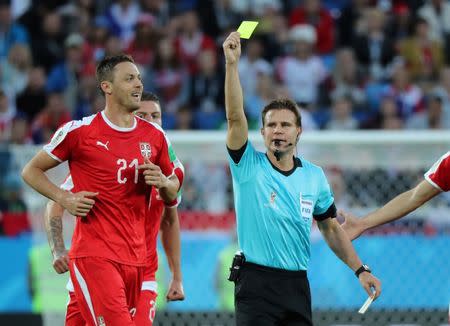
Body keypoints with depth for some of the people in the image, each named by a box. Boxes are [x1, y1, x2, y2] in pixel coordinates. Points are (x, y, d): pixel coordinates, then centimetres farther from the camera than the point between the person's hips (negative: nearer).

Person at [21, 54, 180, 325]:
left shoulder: (154, 136, 11)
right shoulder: (79, 131, -3)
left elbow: (172, 195, 23)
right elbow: (31, 171, 6)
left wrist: (163, 182, -1)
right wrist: (64, 198, -9)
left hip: (136, 258, 5)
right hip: (94, 254, -5)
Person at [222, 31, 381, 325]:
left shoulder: (314, 176, 10)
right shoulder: (249, 165, -2)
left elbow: (331, 227, 19)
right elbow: (235, 116, -16)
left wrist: (360, 269, 12)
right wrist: (232, 63, -26)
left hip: (296, 285, 4)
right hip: (256, 282, -4)